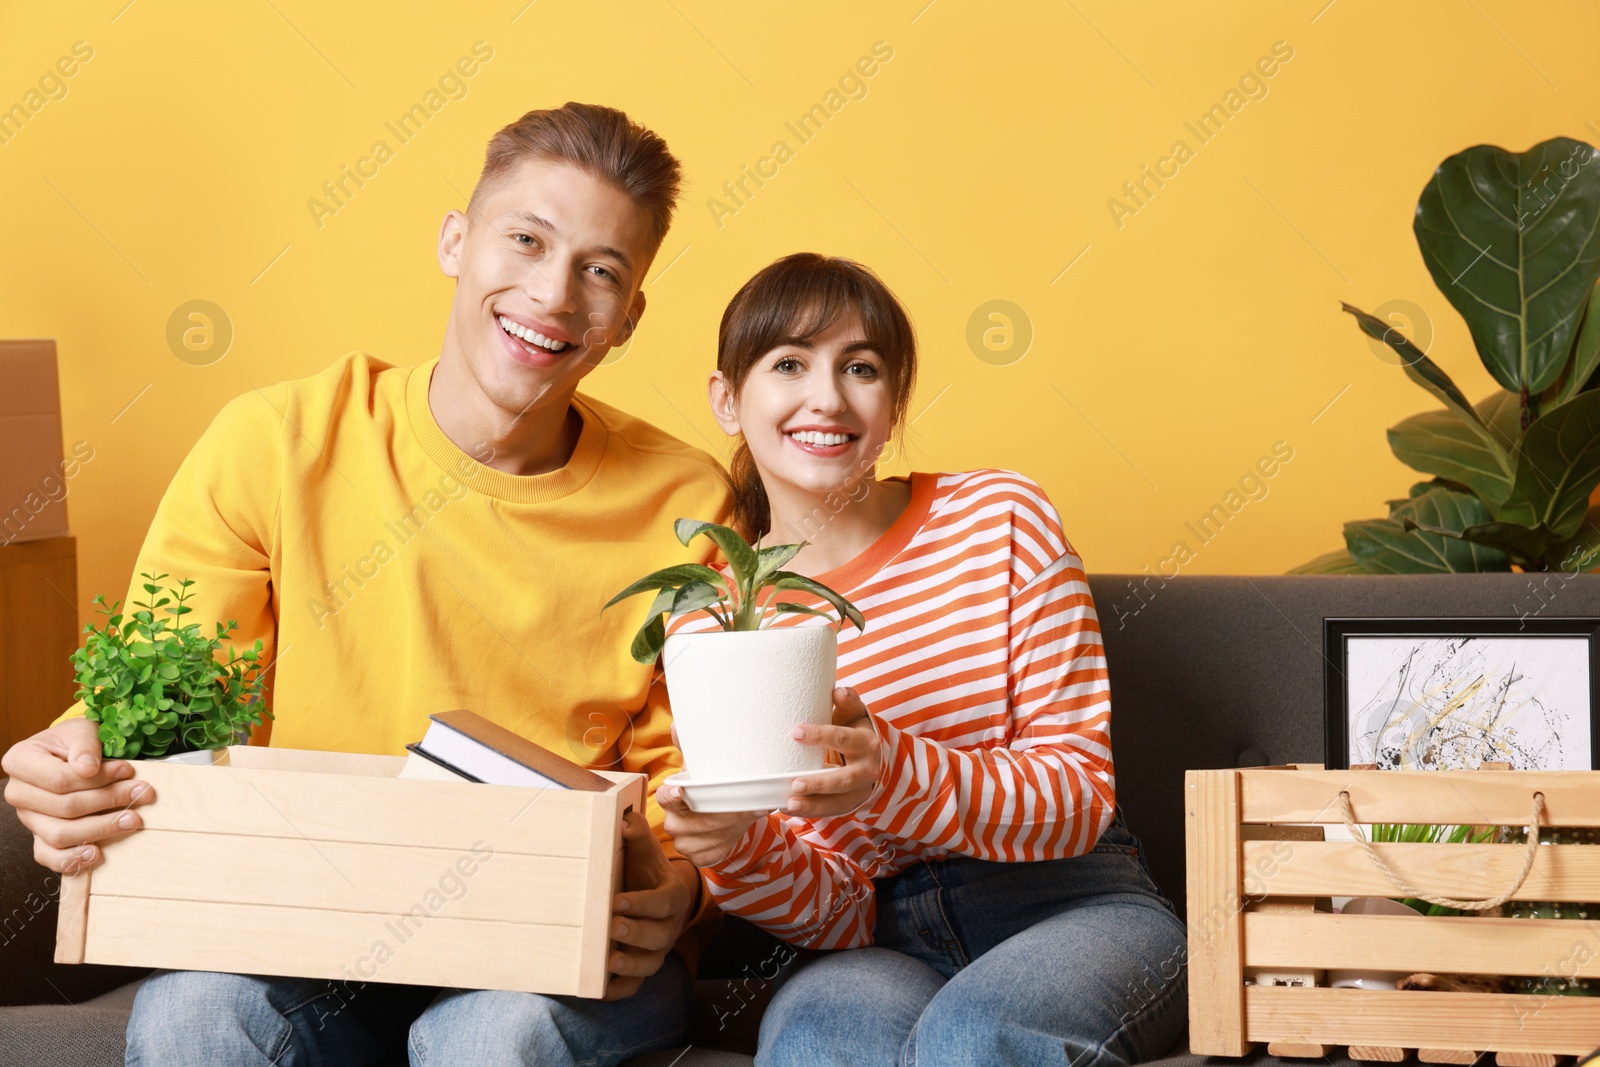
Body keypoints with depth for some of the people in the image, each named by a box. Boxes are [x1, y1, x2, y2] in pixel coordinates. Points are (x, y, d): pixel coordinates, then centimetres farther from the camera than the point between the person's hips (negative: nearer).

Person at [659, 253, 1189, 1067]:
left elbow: (1079, 796, -6)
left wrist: (895, 774, -24)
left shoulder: (1002, 518, 1)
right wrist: (737, 855, -22)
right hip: (879, 945, 1)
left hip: (1072, 908, -1)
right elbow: (834, 914, 1)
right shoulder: (706, 620, 3)